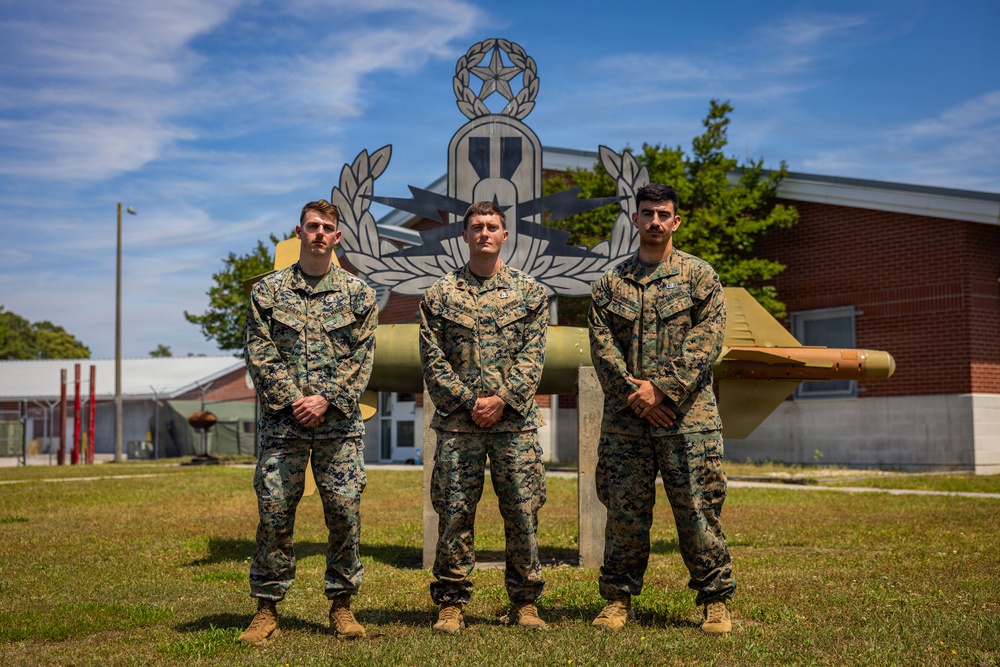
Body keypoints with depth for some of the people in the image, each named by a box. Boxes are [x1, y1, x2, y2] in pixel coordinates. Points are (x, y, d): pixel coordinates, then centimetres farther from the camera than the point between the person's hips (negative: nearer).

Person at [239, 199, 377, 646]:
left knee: (345, 511, 1)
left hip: (339, 423, 0)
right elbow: (259, 353, 0)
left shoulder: (358, 293, 7)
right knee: (274, 512, -1)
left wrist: (327, 400, -11)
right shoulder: (268, 291, 7)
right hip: (281, 421, 0)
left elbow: (362, 357, 1)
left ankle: (341, 604, 14)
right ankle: (267, 608, 9)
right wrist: (291, 399, -11)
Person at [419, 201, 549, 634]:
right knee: (454, 513, 1)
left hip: (515, 420, 1)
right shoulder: (440, 294, 7)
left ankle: (524, 602, 15)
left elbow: (532, 357, 2)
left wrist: (502, 399, -10)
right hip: (458, 421, 0)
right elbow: (433, 361, 2)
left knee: (523, 512, 2)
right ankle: (451, 604, 11)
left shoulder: (529, 292, 9)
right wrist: (469, 400, -8)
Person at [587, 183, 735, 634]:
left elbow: (707, 340, -4)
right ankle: (619, 599, 17)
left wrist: (661, 387, -13)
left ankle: (715, 600, 12)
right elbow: (602, 345, 3)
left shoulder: (699, 276, 6)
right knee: (624, 511, 6)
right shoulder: (609, 284, 11)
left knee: (697, 509, 1)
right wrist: (635, 395, -10)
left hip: (688, 415, -2)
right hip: (625, 419, 2)